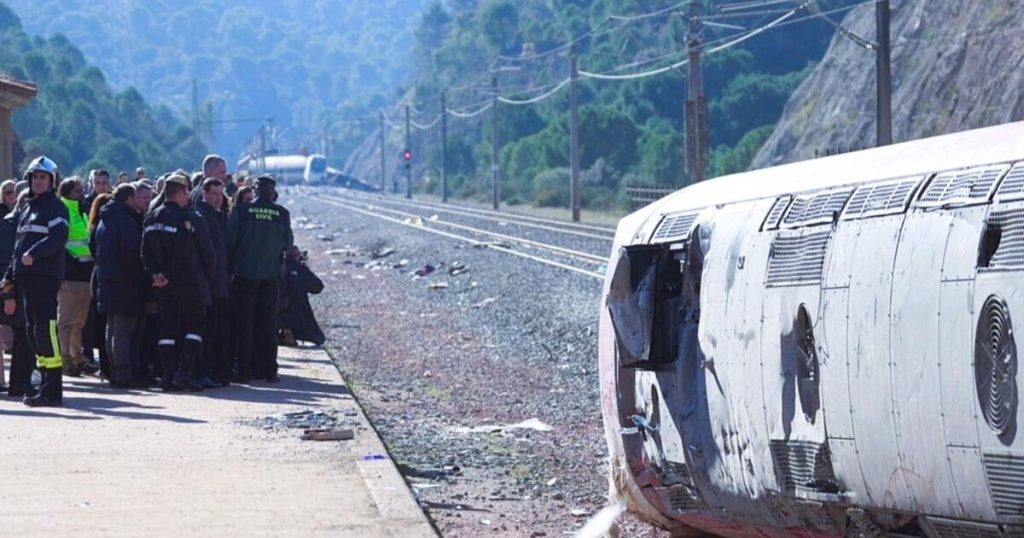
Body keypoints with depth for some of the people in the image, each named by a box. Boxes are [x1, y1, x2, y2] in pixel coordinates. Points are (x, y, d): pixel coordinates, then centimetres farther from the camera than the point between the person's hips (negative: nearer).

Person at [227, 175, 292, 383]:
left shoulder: (241, 211, -8)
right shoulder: (282, 214, -5)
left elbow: (230, 240, -6)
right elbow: (287, 244, 4)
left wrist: (232, 265, 9)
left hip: (245, 273, -1)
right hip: (270, 276, 1)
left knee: (244, 322, 6)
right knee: (268, 323, 9)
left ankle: (244, 371, 3)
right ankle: (269, 370, 8)